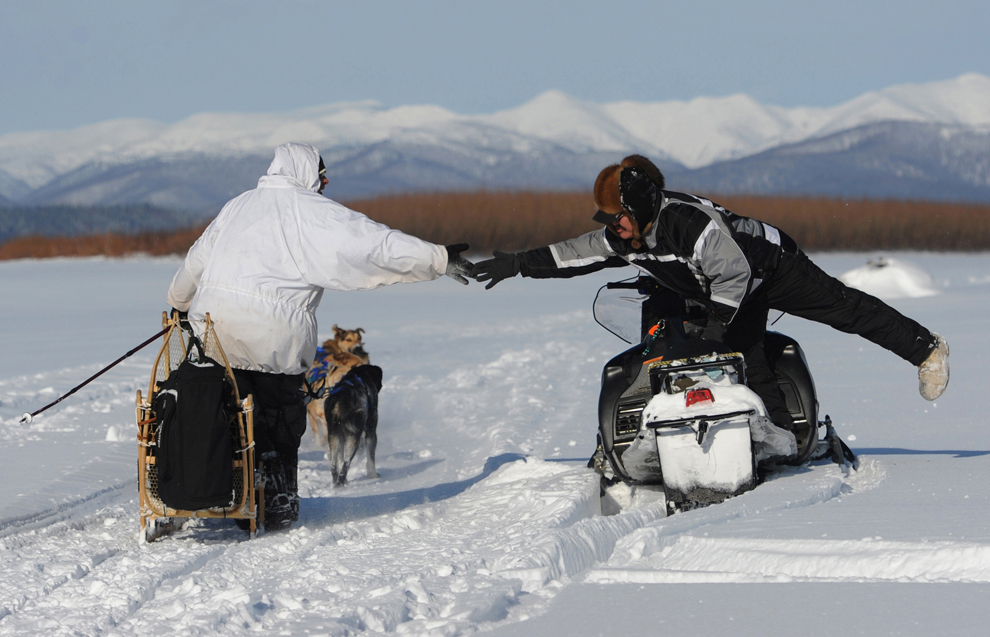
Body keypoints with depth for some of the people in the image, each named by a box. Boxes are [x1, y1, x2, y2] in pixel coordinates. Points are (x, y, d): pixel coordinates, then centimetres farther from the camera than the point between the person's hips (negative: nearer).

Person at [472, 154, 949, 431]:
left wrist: (716, 325, -40)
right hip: (732, 296, 7)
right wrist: (518, 265, -6)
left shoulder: (691, 223, -39)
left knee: (842, 308, -3)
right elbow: (571, 255, -3)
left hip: (772, 266, -7)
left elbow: (733, 273, -39)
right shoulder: (622, 239, -13)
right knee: (746, 360, -8)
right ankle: (784, 434, -7)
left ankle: (925, 349, 7)